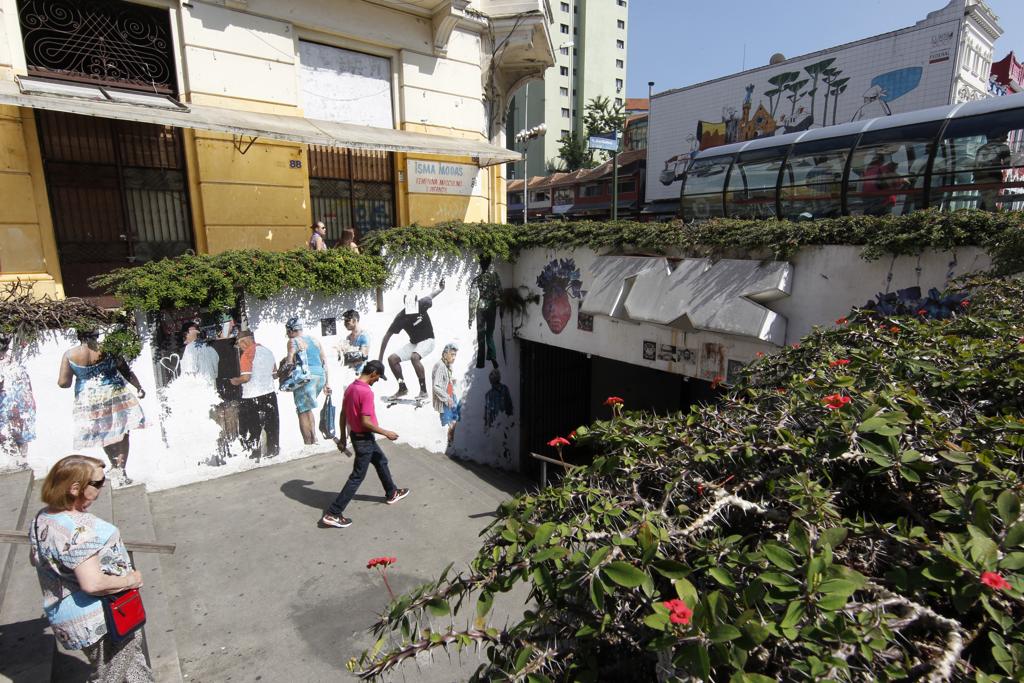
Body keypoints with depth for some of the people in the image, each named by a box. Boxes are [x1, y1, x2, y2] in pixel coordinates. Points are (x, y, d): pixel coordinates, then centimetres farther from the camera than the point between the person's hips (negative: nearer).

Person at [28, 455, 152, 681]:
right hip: (101, 620, -9)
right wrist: (130, 580, -19)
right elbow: (92, 583, -33)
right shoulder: (79, 529, -32)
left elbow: (34, 558, 16)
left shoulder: (43, 518, -2)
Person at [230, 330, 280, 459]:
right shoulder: (267, 351, 7)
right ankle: (273, 451, 24)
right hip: (269, 394, 7)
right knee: (271, 426, 15)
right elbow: (275, 373, 13)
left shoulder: (248, 353, -13)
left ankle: (253, 454, 8)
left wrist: (235, 381, -1)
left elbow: (246, 377, -20)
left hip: (252, 397, -7)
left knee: (250, 429, 6)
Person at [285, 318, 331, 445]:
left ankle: (308, 444, 1)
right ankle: (314, 439, 16)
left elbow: (289, 363, -12)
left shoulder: (293, 341, 0)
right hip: (320, 375, 7)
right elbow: (324, 362, 18)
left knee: (303, 412, 1)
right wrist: (326, 383, 21)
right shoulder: (314, 340, 19)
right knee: (307, 408, 21)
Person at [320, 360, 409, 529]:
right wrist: (386, 433, -15)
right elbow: (365, 422, -27)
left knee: (381, 461, 25)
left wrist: (343, 437, 18)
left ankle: (392, 493, 42)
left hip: (355, 435, 10)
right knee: (357, 477, 1)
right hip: (363, 439, -10)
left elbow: (343, 415, 9)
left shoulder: (351, 387, 2)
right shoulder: (366, 392, -26)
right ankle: (332, 514, 6)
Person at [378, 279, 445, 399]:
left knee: (414, 357, -32)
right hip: (413, 343, 4)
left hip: (427, 340, -4)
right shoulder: (401, 317, -17)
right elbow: (388, 335, -11)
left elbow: (431, 296, 6)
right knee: (392, 359, -6)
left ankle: (423, 391, -24)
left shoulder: (422, 305, -20)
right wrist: (380, 358, -10)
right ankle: (403, 389, 11)